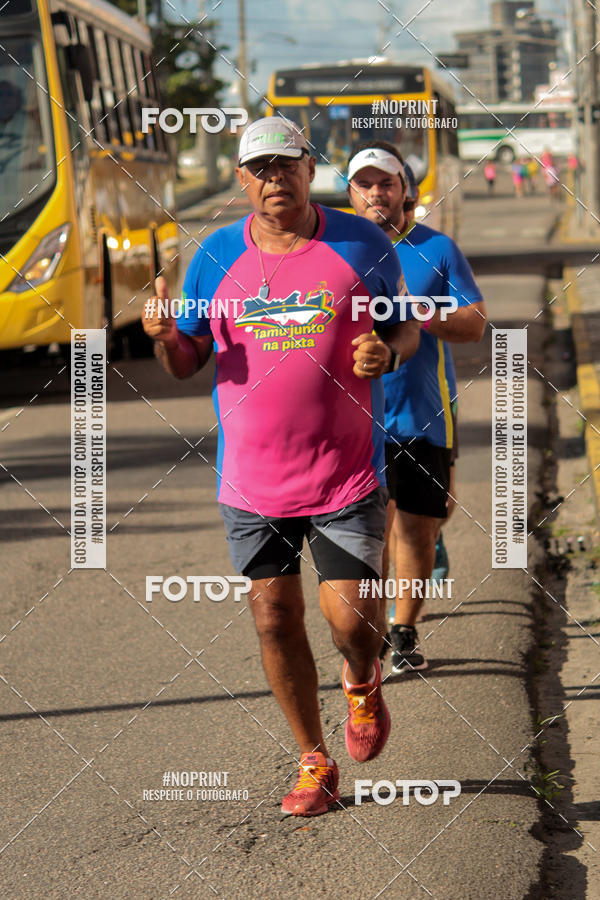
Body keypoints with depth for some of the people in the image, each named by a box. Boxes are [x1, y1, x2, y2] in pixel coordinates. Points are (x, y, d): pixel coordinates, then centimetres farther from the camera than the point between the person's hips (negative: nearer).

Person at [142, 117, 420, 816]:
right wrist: (165, 339, -15)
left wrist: (387, 352, -14)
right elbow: (186, 363, 8)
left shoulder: (361, 245, -1)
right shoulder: (215, 258, 3)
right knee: (274, 619, 5)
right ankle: (314, 762, 21)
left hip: (346, 475, -2)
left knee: (349, 618, -6)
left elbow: (408, 326, 9)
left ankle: (362, 684, 31)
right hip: (252, 480, 2)